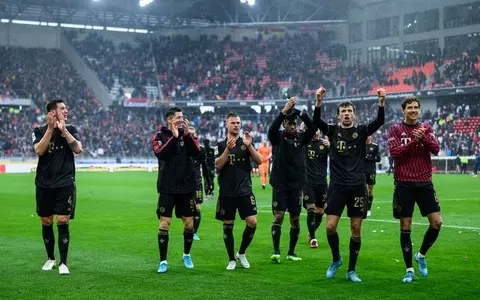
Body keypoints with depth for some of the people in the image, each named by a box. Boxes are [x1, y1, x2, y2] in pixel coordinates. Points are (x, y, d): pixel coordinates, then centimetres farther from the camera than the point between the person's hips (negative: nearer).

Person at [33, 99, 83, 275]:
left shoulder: (70, 130, 5)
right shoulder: (40, 131, 3)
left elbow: (78, 149, -11)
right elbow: (39, 150, -14)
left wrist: (63, 130, -14)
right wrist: (51, 129, -16)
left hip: (65, 184, -1)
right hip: (44, 185, 1)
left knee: (63, 221, -8)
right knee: (46, 222, 8)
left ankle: (63, 263, -3)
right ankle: (50, 259, 26)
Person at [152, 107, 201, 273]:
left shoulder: (187, 134, 6)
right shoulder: (159, 136, 0)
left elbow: (196, 152, -9)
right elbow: (160, 153, -18)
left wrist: (187, 135, -18)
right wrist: (174, 136, -22)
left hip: (187, 188, 2)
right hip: (167, 189, -2)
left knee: (189, 224, 8)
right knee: (164, 225, -5)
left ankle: (187, 255, 29)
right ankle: (163, 261, 5)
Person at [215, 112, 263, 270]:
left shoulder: (246, 142, 7)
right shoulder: (221, 145, 3)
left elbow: (259, 161, -3)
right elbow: (218, 165, -10)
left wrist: (249, 146, -17)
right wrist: (228, 149, -21)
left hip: (245, 190, 1)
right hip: (227, 192, -1)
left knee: (252, 222, -11)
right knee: (228, 226, 4)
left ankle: (241, 253, 11)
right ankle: (231, 260, 17)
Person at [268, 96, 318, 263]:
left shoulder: (301, 138, 4)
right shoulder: (278, 137, -1)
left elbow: (313, 128, -12)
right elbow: (272, 128, -23)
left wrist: (300, 112, -21)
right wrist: (285, 110, -31)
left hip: (296, 186, 3)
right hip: (280, 185, -3)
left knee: (295, 220, 7)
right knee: (278, 216, -10)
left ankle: (291, 252, 17)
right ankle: (276, 252, -9)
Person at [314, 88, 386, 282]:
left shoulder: (361, 131, 5)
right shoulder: (332, 131, 5)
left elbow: (380, 121, -12)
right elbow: (316, 121, -13)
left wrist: (381, 102, -28)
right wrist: (319, 101, -30)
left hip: (357, 187, 0)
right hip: (337, 186, 0)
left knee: (356, 229, 3)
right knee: (330, 227, -7)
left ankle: (351, 270, 15)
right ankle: (336, 260, 20)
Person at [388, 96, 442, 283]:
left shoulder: (426, 129, 9)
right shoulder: (396, 130, 1)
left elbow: (436, 149, -5)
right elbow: (394, 152, -13)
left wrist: (423, 137, -21)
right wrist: (414, 140, -19)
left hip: (424, 183, 3)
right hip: (404, 184, -3)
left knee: (437, 222, -3)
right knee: (405, 227, 1)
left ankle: (421, 255, 21)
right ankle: (409, 270, 10)